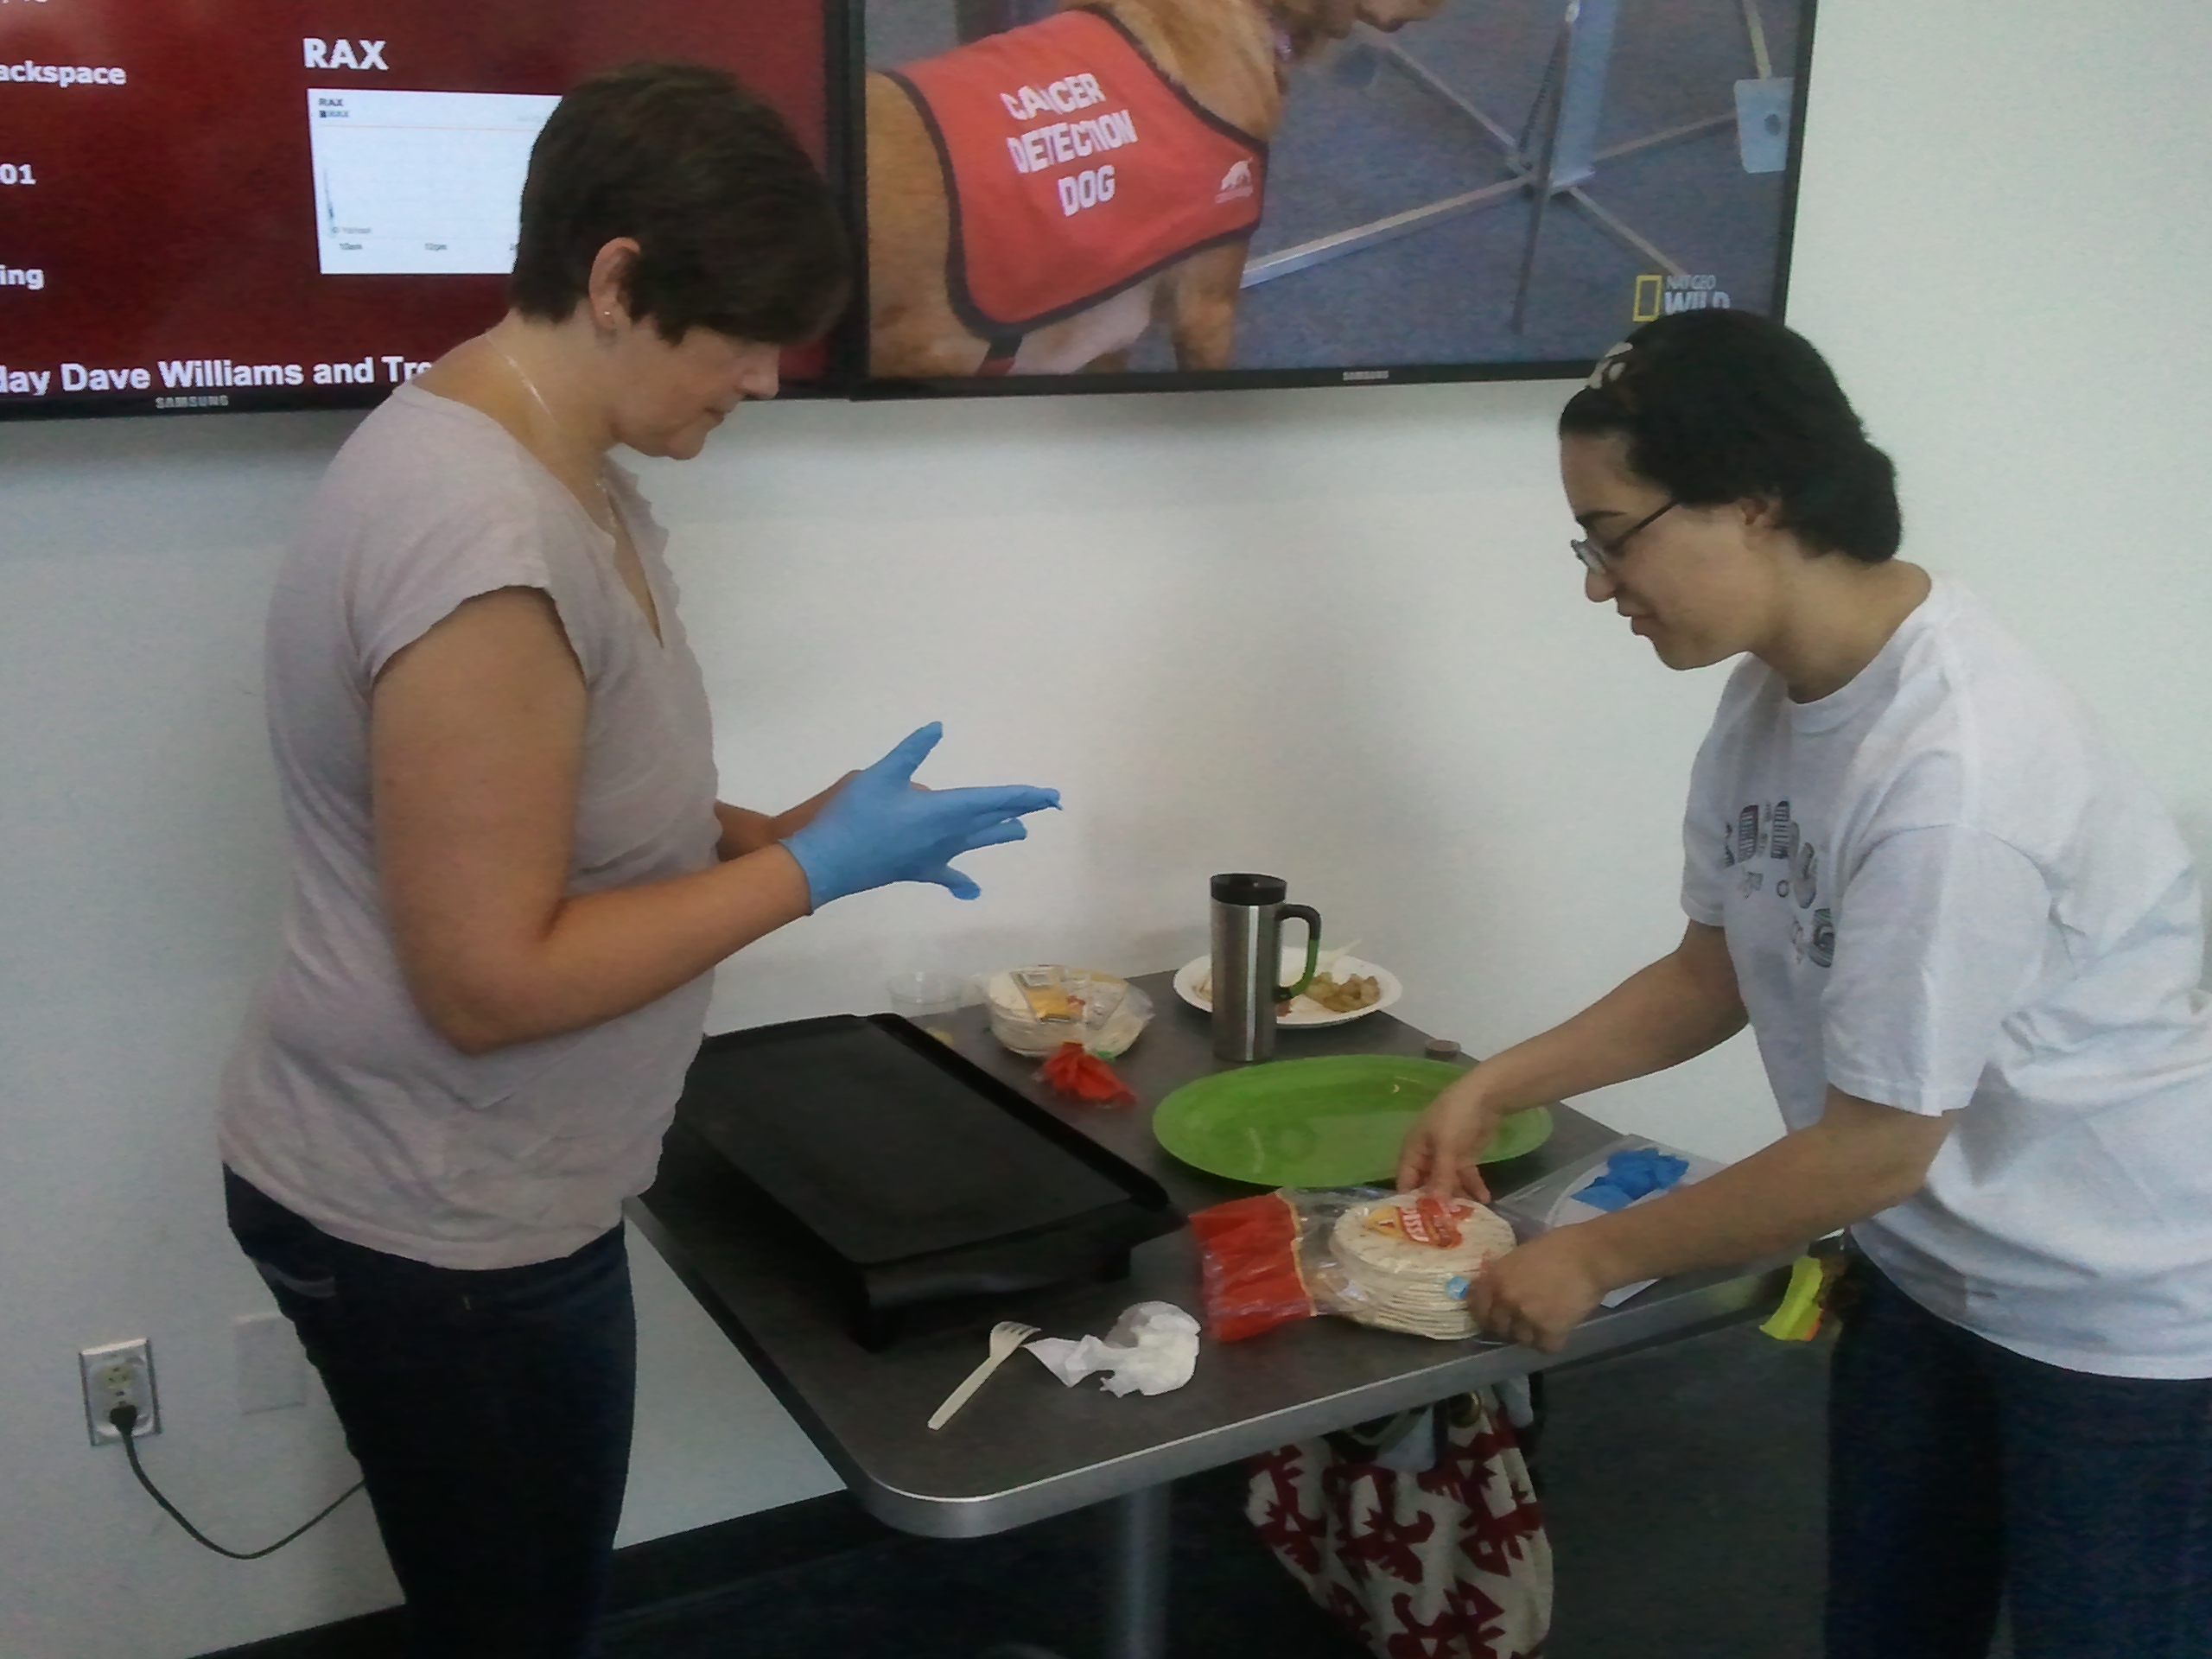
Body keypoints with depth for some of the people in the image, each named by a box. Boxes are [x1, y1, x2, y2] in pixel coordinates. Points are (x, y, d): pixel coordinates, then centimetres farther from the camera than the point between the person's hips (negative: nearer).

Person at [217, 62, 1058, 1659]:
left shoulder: (545, 463, 2)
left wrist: (768, 829, -2)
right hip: (440, 1227, -9)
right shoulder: (487, 544, -29)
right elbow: (493, 978, -27)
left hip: (468, 1188, 9)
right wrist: (815, 869, -21)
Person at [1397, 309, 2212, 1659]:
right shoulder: (1775, 689, -6)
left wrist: (1596, 1257, -15)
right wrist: (1496, 1086, -1)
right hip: (1930, 1265, 7)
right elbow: (1718, 970, 7)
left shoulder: (1951, 768, -32)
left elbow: (1873, 1147, -25)